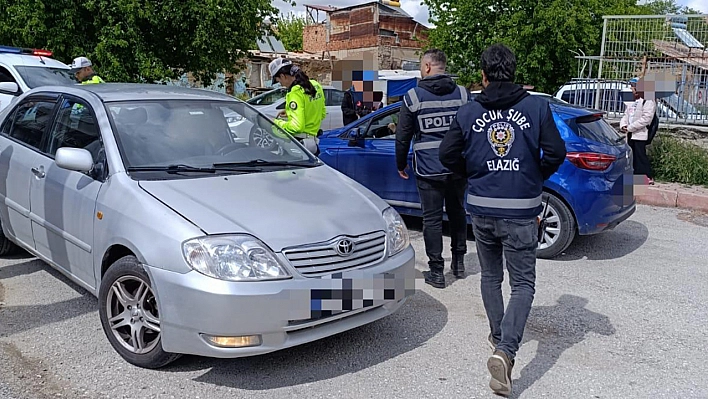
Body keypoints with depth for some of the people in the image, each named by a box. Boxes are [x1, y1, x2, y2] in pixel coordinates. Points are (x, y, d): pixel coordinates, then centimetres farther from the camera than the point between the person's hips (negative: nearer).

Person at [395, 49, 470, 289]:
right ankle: (459, 263, 30)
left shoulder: (413, 97, -6)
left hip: (429, 170, -4)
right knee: (457, 213, 20)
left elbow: (403, 136, -2)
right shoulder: (462, 94, 2)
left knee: (432, 219, 4)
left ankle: (436, 272, 8)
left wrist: (401, 164, 11)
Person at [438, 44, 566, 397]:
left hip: (481, 209, 3)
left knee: (490, 277, 21)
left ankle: (498, 337, 35)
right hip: (521, 211, -2)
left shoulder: (468, 112, 1)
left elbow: (447, 155, -1)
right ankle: (505, 351, -12)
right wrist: (535, 178, 11)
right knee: (523, 284, 4)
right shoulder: (537, 107, -4)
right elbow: (556, 153, -8)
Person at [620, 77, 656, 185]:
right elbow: (626, 115, 21)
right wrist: (623, 125, -1)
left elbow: (646, 119, -18)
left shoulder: (648, 101, -9)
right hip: (630, 134, 9)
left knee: (641, 156, -11)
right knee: (632, 156, 12)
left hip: (640, 135, -9)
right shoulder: (633, 102, 20)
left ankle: (648, 177, -6)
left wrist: (630, 127, -19)